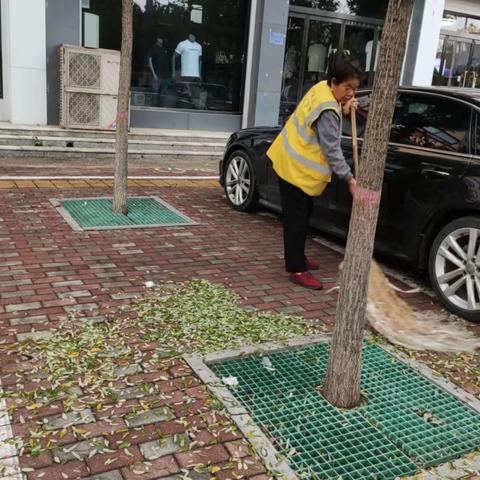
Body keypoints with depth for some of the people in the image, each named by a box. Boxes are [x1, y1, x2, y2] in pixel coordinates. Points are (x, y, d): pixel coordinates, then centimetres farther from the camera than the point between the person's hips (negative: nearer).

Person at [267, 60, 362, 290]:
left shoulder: (322, 88, 4)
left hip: (296, 161, 10)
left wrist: (343, 110, -4)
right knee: (297, 218, -7)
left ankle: (298, 258, 30)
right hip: (296, 166, -10)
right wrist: (349, 178, -20)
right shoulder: (328, 110, -25)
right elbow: (332, 150, -24)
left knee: (302, 214, 18)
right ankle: (296, 269, -2)